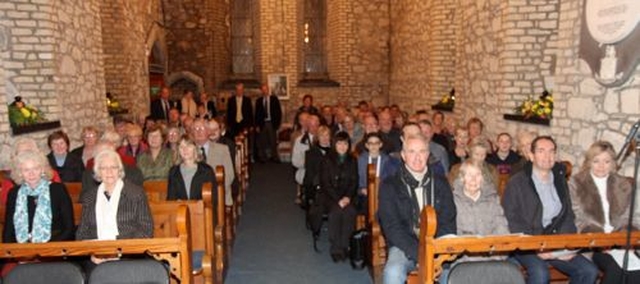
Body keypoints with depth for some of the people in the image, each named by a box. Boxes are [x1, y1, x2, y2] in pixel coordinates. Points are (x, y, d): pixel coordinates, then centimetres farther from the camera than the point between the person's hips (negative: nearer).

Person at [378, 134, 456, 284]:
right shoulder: (389, 186, 1)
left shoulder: (441, 183, 11)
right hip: (404, 246, -2)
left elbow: (448, 222, 7)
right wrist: (419, 254, -19)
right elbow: (392, 228, -7)